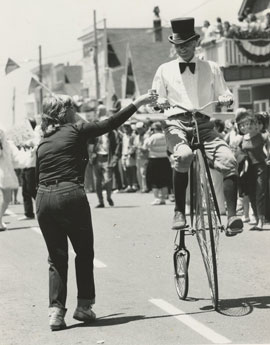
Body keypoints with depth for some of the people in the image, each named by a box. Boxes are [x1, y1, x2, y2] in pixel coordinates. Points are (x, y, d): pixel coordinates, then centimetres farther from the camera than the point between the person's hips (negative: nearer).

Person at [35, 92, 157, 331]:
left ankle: (56, 310, 1)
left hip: (44, 197, 5)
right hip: (70, 195, -5)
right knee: (84, 252, 13)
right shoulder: (76, 131, 2)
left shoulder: (43, 143, 18)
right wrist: (137, 104, 11)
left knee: (57, 257, 11)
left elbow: (39, 176, 16)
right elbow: (110, 124, 4)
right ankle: (84, 306, 15)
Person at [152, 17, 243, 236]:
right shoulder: (164, 70, 15)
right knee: (184, 155, -36)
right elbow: (157, 99, 16)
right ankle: (179, 211, -26)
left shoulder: (211, 68, 16)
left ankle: (232, 216, -25)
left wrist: (226, 98, -7)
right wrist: (159, 102, -9)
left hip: (204, 124, 2)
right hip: (176, 123, -1)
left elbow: (224, 94, 18)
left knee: (229, 160, -25)